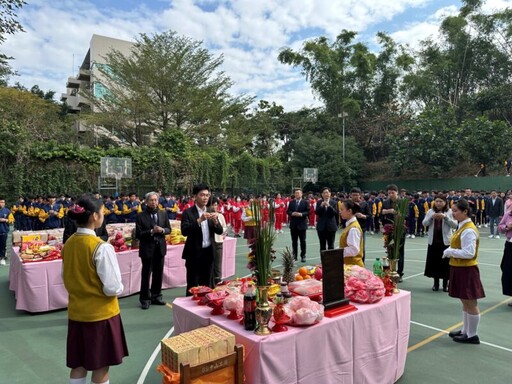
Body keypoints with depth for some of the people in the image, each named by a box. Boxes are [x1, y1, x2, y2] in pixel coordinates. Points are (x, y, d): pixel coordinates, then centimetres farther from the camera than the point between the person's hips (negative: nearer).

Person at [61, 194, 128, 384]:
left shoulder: (68, 244, -2)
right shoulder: (102, 248, -23)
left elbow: (67, 279, 11)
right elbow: (113, 288, -21)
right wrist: (120, 288, -1)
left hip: (76, 312, 7)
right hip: (101, 313, -6)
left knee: (78, 364, 18)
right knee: (100, 366, 10)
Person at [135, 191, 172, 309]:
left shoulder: (163, 214, 4)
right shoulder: (141, 216, -8)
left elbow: (169, 229, 7)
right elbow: (138, 234, -11)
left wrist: (162, 230, -14)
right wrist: (151, 231, -23)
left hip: (160, 248, 4)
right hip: (147, 248, -4)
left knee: (158, 274, 13)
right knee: (146, 274, 5)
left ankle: (156, 296, 27)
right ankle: (145, 299, 17)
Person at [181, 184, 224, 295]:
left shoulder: (211, 213, 9)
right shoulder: (188, 213, -6)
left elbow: (220, 231, 4)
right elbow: (184, 231, -18)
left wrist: (215, 221, -16)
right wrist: (199, 220, -27)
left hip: (208, 252, 5)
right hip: (194, 253, -5)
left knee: (207, 285, 13)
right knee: (192, 286, 4)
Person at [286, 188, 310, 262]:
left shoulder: (305, 202, -1)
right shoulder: (291, 202, 8)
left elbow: (308, 212, -6)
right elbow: (288, 211, 6)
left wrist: (301, 214, -20)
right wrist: (292, 213, -14)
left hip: (302, 224, -3)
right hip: (293, 224, 3)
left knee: (303, 241, 2)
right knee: (294, 241, 9)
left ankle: (303, 256, 10)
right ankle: (294, 255, 17)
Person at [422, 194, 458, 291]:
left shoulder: (450, 211, 0)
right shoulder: (430, 211, 6)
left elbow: (455, 225, -9)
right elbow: (424, 224, -1)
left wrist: (445, 217, -20)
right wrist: (431, 217, -16)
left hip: (445, 241, -2)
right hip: (433, 241, 2)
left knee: (445, 262, 2)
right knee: (434, 261, 7)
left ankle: (445, 283, 16)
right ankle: (436, 283, 21)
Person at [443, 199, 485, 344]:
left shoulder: (468, 230, -21)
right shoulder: (463, 227, 10)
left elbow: (469, 253, -25)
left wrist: (450, 252, -17)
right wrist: (450, 251, 2)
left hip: (466, 270, -10)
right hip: (460, 268, 10)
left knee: (470, 303, 4)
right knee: (465, 302, 19)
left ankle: (472, 335, 17)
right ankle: (465, 331, 32)